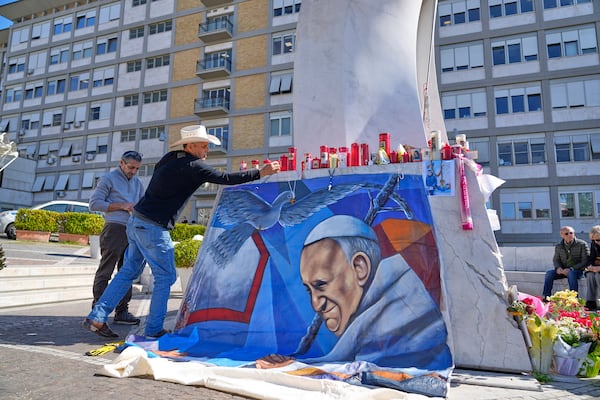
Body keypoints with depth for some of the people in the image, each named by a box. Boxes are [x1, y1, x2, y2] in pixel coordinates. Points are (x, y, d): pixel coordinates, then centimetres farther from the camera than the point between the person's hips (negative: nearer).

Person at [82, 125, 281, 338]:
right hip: (153, 228, -9)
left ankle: (96, 317, 21)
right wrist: (260, 173, -13)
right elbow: (225, 178, -17)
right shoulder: (193, 167, -15)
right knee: (165, 277, 4)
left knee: (129, 271, 17)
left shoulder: (169, 158, 10)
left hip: (136, 221, 9)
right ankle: (153, 329, 13)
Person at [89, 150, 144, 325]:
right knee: (105, 272, -4)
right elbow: (94, 203, -5)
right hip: (114, 230, -6)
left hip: (132, 231, 7)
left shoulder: (137, 183, 20)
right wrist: (122, 206, -12)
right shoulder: (109, 178, 2)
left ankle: (122, 311, 13)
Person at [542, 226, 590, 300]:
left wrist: (571, 269, -19)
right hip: (563, 270, 4)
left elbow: (585, 261, -8)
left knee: (571, 274, -37)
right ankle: (545, 296, -21)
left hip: (577, 270, -4)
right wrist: (558, 268, -11)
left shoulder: (582, 244, -4)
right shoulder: (558, 246, 8)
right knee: (549, 273, -21)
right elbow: (556, 260, 14)